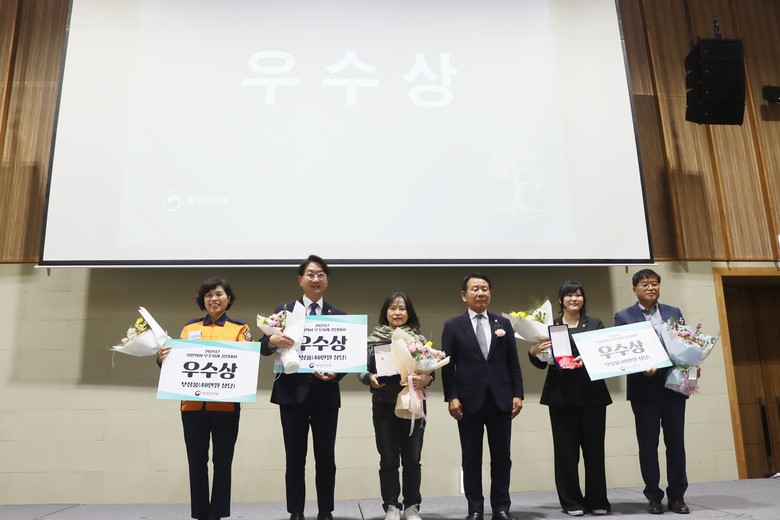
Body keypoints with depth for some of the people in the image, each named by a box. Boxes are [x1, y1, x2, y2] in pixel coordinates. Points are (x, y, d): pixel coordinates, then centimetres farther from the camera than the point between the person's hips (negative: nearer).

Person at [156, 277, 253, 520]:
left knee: (222, 462, 4)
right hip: (193, 404, 2)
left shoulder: (240, 328, 5)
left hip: (225, 405, -2)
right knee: (197, 462, 7)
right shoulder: (189, 328, 12)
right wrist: (163, 359, -8)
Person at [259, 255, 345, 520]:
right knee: (294, 458, 7)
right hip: (293, 393, 0)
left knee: (326, 458, 8)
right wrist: (272, 340, -25)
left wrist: (335, 374, -19)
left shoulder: (339, 315, 4)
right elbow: (264, 348, -3)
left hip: (325, 395, 1)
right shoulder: (283, 311, 3)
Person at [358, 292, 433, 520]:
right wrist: (370, 378, -17)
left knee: (412, 459, 5)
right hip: (384, 405, 0)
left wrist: (425, 379, -18)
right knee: (388, 459, 4)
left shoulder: (419, 339, 4)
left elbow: (430, 371, 4)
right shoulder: (373, 339, 2)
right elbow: (361, 370, 4)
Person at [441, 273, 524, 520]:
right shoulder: (453, 326, 3)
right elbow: (448, 365, -1)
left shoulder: (503, 323, 10)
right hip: (469, 400, -2)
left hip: (500, 399, 2)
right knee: (471, 458, 6)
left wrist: (517, 394, 2)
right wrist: (451, 397, -9)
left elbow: (513, 362, 9)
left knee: (501, 456, 8)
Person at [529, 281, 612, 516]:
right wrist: (533, 351, -17)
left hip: (592, 394, 1)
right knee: (566, 450, 3)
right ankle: (571, 502, 14)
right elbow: (542, 363, 4)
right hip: (561, 395, 0)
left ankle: (597, 500, 19)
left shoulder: (595, 324, 9)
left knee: (594, 448, 6)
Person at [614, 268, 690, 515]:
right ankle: (654, 496, 14)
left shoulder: (674, 313, 12)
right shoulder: (624, 316, 1)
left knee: (676, 442, 7)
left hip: (673, 385, 3)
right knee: (648, 444, 4)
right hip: (644, 388, -2)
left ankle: (677, 495, 19)